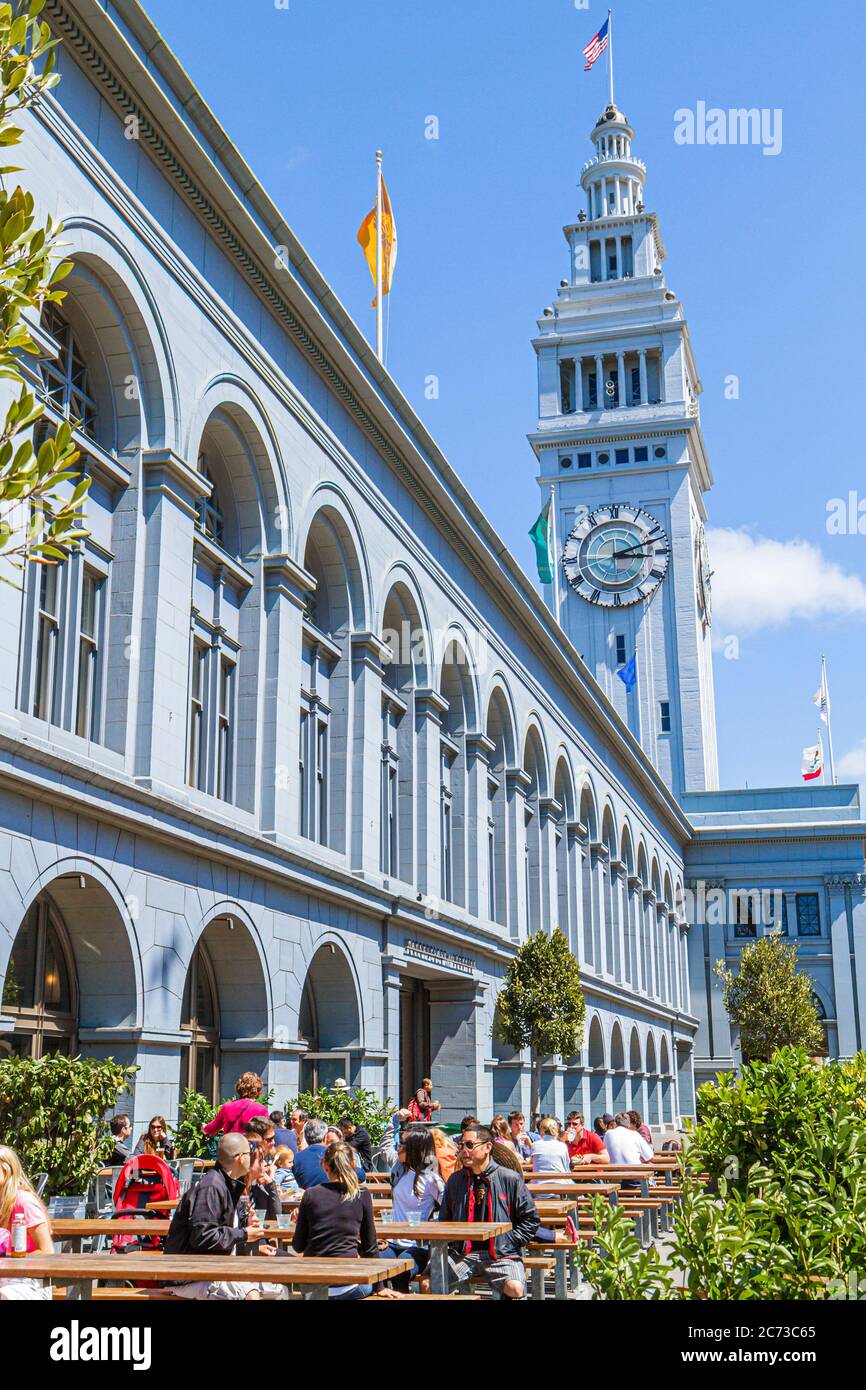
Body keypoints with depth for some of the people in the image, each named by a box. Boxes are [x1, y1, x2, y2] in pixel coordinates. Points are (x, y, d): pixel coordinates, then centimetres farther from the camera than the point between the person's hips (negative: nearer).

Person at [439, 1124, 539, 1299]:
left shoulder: (510, 1179, 2)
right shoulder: (455, 1180, 13)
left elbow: (530, 1219, 7)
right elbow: (444, 1219, 26)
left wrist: (509, 1241, -3)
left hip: (502, 1254, -3)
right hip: (462, 1254, 3)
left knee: (515, 1288, -32)